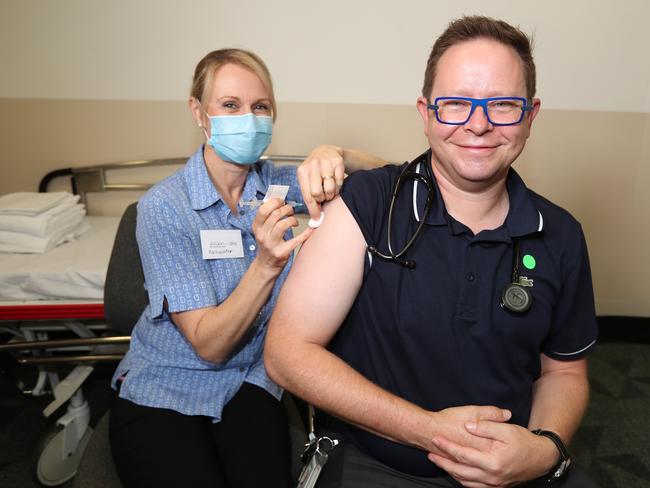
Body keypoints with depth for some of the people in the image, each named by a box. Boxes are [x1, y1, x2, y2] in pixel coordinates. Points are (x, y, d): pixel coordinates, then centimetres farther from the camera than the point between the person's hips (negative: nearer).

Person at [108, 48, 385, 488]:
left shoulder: (273, 183, -4)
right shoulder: (164, 206, -16)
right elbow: (209, 344, -20)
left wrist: (335, 154, -29)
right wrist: (267, 264, -36)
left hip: (249, 384, 3)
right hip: (163, 391, -2)